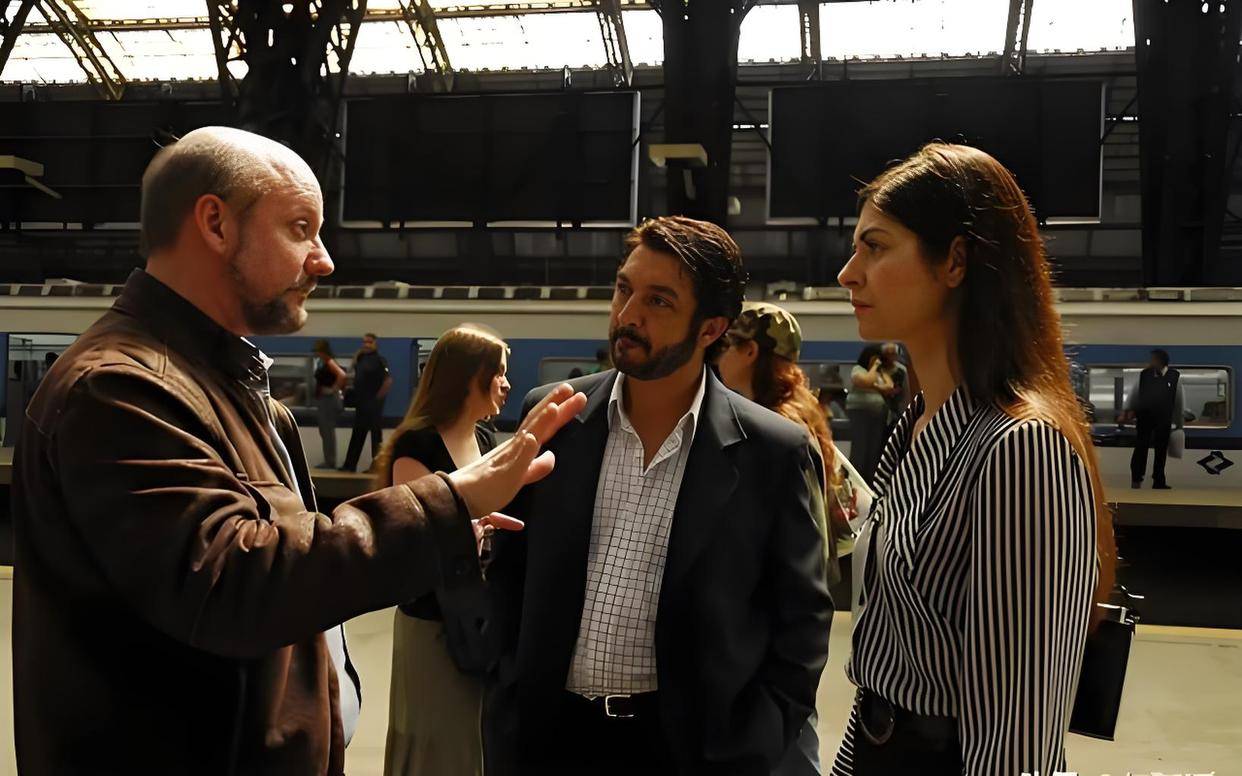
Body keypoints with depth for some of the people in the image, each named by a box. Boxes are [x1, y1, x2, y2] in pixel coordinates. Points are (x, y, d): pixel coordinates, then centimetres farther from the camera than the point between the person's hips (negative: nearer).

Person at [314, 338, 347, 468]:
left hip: (329, 400, -10)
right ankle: (328, 462, 22)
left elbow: (342, 375, -31)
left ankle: (330, 463, 1)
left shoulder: (329, 362, -15)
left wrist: (334, 389, -23)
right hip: (322, 400, 10)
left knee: (328, 432, -5)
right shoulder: (321, 362, 13)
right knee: (324, 432, 14)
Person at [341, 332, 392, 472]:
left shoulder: (379, 360, -13)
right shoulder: (362, 358, 11)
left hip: (373, 404, -9)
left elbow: (389, 380, -19)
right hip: (361, 404, 9)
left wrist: (378, 397, -16)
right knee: (357, 435, 12)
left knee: (376, 435, 0)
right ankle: (350, 465, 18)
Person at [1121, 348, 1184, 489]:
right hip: (1144, 417, 0)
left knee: (1161, 450, 7)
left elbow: (1180, 399, 4)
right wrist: (1128, 410, 3)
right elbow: (1133, 393, 7)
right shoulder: (1144, 374, -1)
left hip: (1164, 419, 0)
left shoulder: (1175, 376, -2)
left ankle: (1158, 481, 16)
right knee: (1141, 447, -3)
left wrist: (1181, 419, 8)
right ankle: (1136, 478, 4)